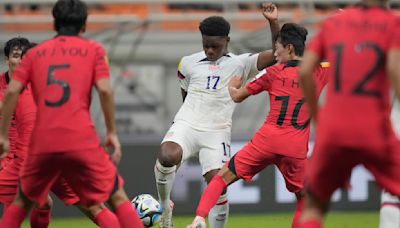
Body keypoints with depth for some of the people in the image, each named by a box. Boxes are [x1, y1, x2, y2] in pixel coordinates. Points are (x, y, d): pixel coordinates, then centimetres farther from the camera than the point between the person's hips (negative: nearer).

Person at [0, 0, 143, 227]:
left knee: (23, 201, 21)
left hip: (43, 143, 2)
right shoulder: (93, 50, 10)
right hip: (82, 142, -2)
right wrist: (112, 132, 3)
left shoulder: (35, 53, 15)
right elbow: (105, 90, -4)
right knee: (118, 198, 9)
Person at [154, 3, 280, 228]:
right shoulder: (189, 63, 12)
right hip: (186, 125, 0)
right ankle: (165, 207, -7)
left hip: (216, 133, 0)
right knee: (167, 156, -31)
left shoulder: (240, 64, 6)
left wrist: (273, 22, -14)